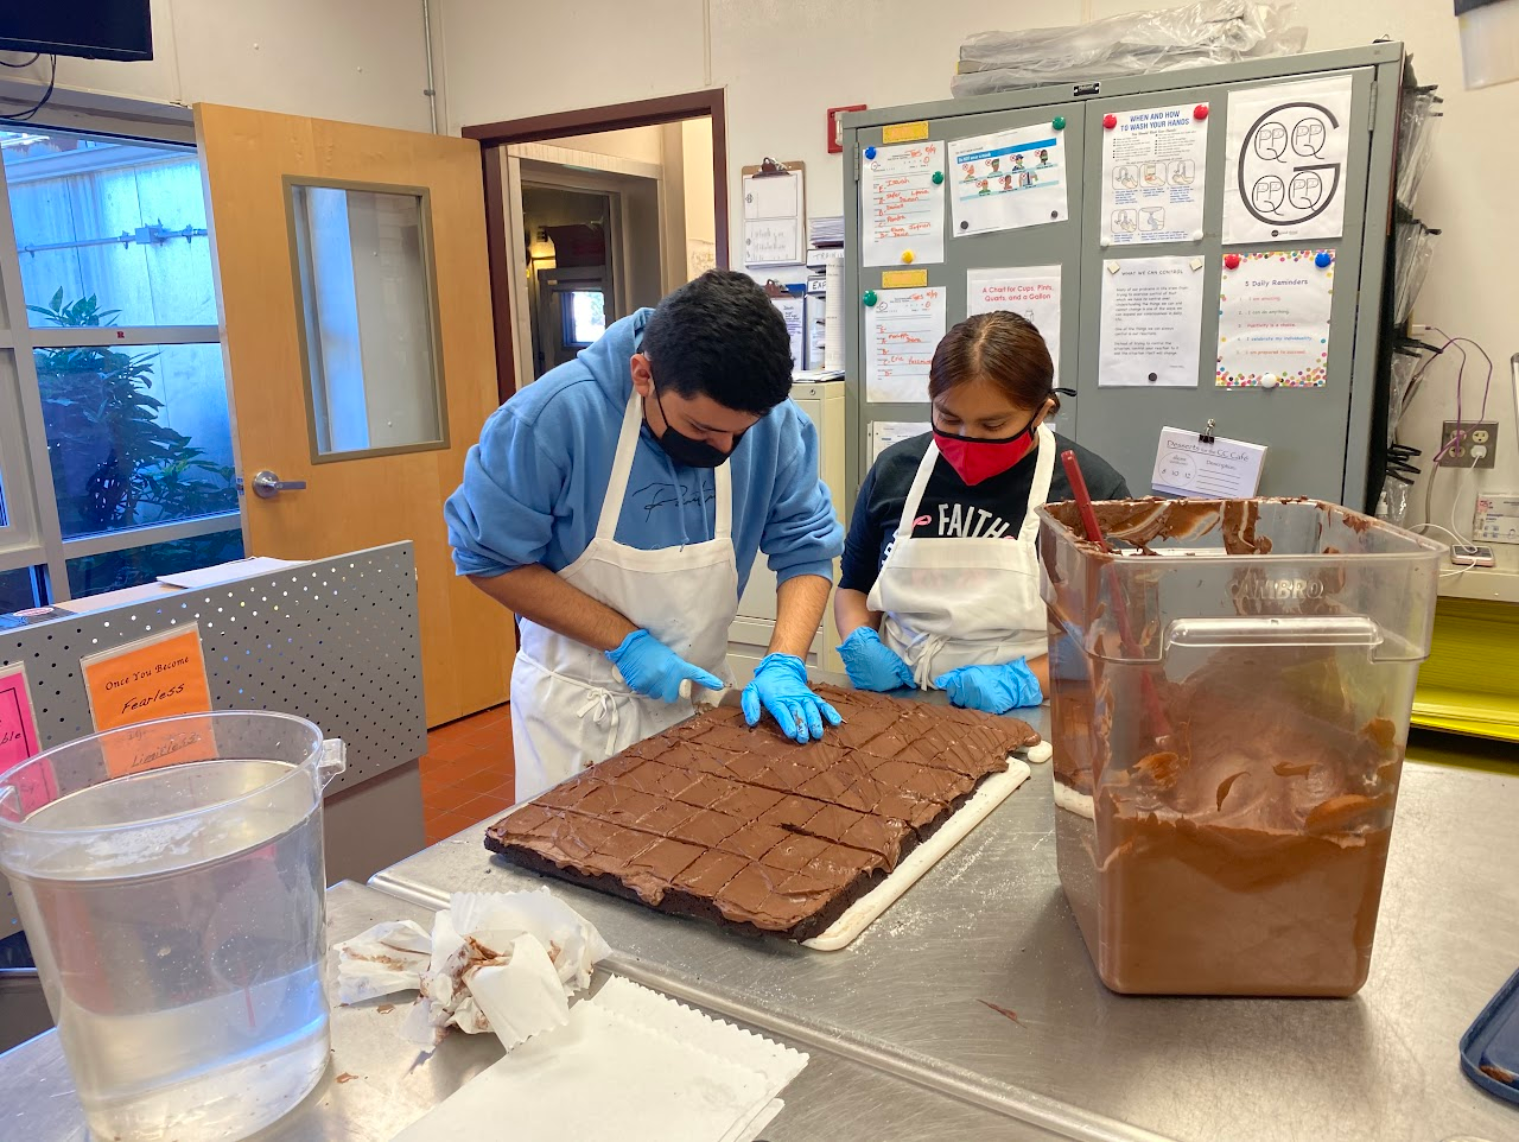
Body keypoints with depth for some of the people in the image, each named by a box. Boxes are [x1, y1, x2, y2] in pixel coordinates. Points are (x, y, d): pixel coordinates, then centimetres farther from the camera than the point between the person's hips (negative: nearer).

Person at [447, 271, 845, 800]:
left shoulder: (777, 424, -16)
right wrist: (625, 640, -22)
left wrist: (783, 664, -24)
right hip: (578, 703, -2)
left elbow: (807, 549, -8)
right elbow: (490, 558, -17)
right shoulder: (552, 417, -25)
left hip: (699, 690, 3)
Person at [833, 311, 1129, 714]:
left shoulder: (1091, 488, -4)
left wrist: (1025, 680, -14)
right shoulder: (894, 470, 6)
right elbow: (853, 588, 18)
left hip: (1019, 723, -2)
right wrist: (860, 643, -1)